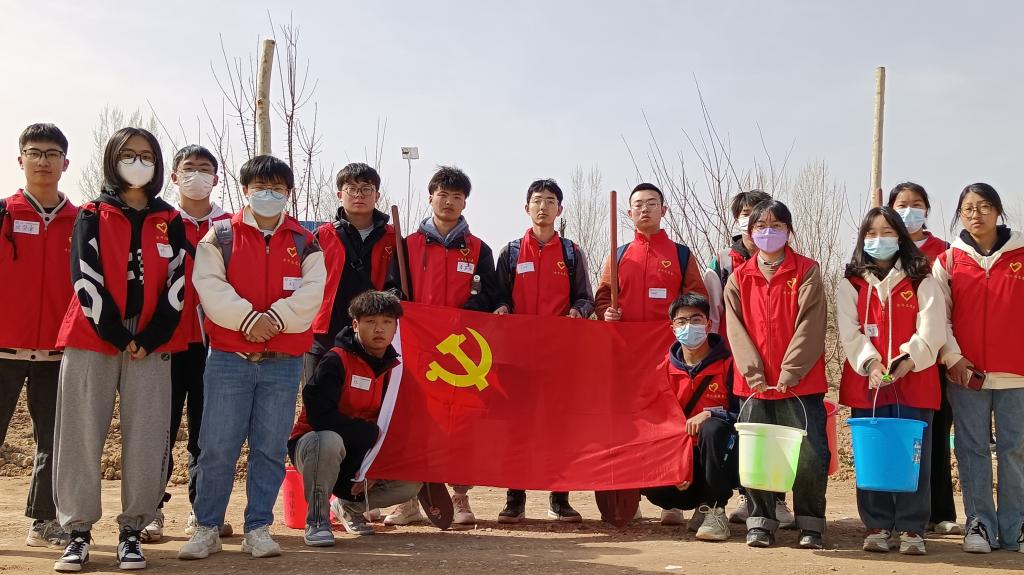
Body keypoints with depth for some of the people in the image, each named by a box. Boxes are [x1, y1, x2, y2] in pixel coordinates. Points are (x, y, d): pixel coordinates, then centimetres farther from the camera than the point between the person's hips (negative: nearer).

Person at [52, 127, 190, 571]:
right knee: (82, 435, -1)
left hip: (151, 343, 1)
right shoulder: (91, 217, 7)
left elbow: (176, 284, 3)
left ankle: (132, 531, 7)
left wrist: (149, 339, -7)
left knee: (145, 439, -3)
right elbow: (86, 279, -3)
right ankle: (78, 531, 8)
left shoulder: (171, 223, 11)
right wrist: (118, 336, -10)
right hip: (91, 339, -1)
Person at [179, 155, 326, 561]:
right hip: (228, 358, -1)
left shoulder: (305, 244, 9)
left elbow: (311, 294, -3)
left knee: (271, 448, 5)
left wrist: (276, 317, -18)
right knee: (217, 447, 0)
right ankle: (207, 528, 12)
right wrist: (246, 318, -17)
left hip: (283, 362, 2)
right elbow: (209, 285, -6)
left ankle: (258, 529, 15)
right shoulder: (220, 236, 6)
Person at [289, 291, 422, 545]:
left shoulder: (394, 368, 0)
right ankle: (317, 520, -23)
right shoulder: (336, 360, -19)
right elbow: (319, 414, -30)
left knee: (410, 484, -11)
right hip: (311, 444, -6)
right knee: (330, 440, -41)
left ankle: (349, 504, 16)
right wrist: (369, 432, -21)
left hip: (362, 455, 6)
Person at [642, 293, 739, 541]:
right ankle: (701, 499, 6)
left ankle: (715, 509, -20)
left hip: (722, 456, -3)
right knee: (652, 484, -27)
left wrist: (710, 414, -26)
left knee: (713, 428, -35)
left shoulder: (728, 363, -8)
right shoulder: (667, 367, 4)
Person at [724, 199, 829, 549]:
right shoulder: (739, 279, 9)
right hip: (755, 385, 3)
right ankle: (760, 523, 16)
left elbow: (810, 326, -8)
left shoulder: (807, 272, 1)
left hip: (801, 384, -2)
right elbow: (736, 330, 1)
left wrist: (789, 374, -15)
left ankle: (810, 525, 10)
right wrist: (755, 375, -11)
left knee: (810, 455, -4)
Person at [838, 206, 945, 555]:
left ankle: (911, 529, 9)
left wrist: (909, 359, -20)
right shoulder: (850, 284, 10)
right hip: (866, 384, 1)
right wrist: (869, 363, -18)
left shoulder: (922, 281, 7)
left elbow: (931, 329, -4)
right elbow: (849, 331, -2)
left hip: (914, 383, -1)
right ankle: (877, 527, 14)